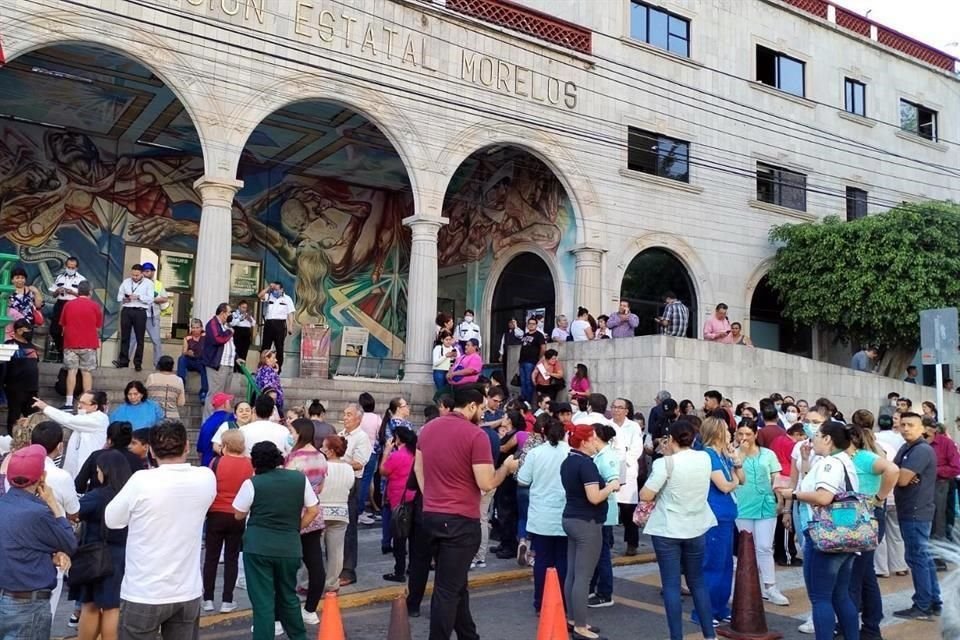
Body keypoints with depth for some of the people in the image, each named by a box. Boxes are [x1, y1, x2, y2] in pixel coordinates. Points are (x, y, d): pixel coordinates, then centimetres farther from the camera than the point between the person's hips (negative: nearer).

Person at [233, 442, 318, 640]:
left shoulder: (252, 483, -7)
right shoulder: (300, 478, 2)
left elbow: (239, 515, 6)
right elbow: (313, 511, 7)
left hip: (258, 547, -3)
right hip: (290, 547, 3)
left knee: (262, 601, 3)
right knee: (288, 596, 21)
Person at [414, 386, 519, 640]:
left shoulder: (428, 428, 7)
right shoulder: (476, 435, -15)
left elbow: (418, 468, 17)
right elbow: (487, 483, -17)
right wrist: (507, 467, 0)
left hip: (431, 515, 8)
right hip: (461, 520, -8)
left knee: (455, 583, 20)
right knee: (448, 588, 0)